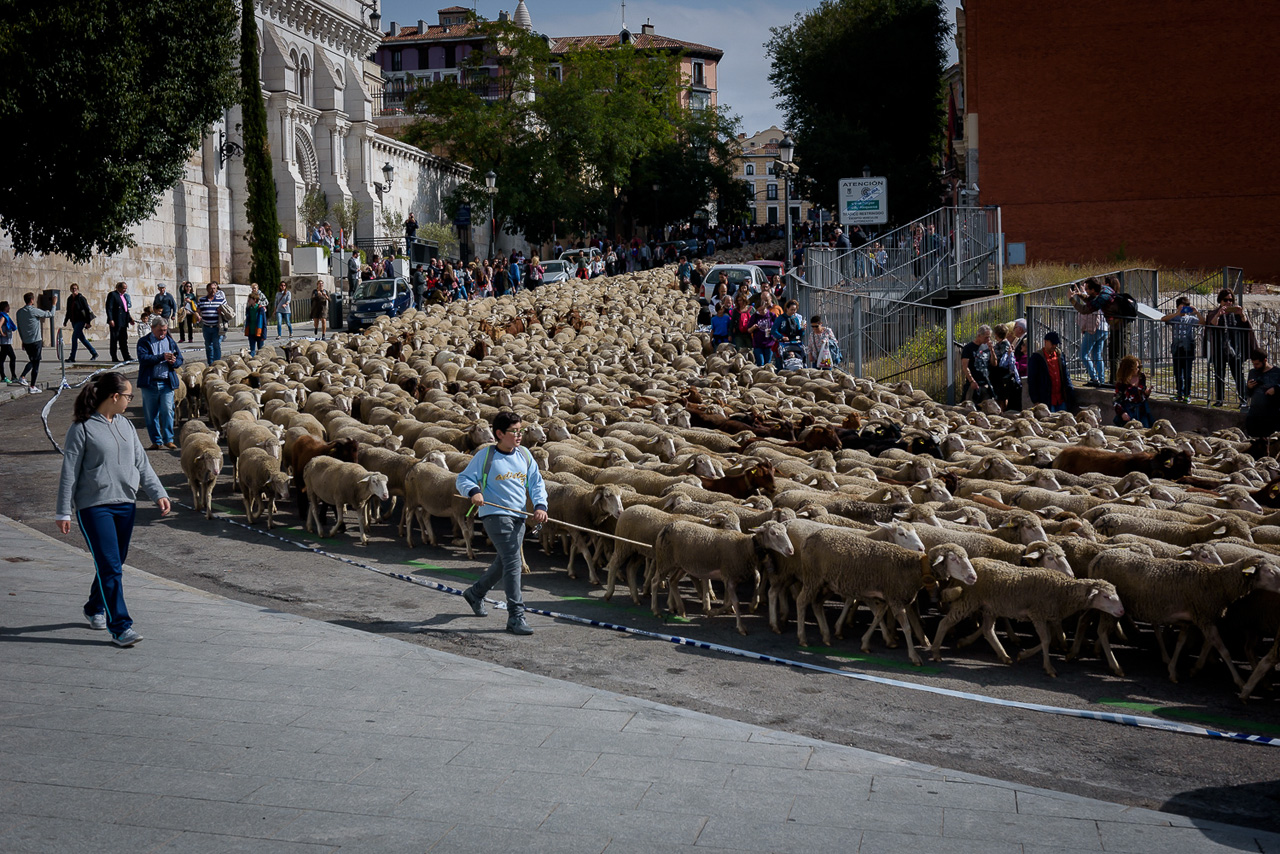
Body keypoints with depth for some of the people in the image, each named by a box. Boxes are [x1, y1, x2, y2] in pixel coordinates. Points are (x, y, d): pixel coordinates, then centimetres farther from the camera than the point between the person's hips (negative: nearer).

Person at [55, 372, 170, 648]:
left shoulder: (125, 424, 12)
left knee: (115, 563, 14)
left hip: (126, 504, 7)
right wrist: (63, 512, -6)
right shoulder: (82, 428, -7)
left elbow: (142, 464, 15)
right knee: (109, 566, -11)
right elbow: (69, 472, -5)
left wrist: (158, 493, 4)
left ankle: (95, 609, 37)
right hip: (94, 506, -7)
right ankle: (120, 627, -10)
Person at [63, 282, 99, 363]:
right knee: (81, 338, 11)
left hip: (81, 320, -8)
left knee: (74, 337, -14)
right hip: (74, 321, 8)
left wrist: (87, 322, -13)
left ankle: (72, 358, -12)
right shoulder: (69, 299, 12)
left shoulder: (81, 298, -8)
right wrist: (65, 321, 17)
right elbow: (68, 312, 21)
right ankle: (94, 353, 23)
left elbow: (87, 310, -9)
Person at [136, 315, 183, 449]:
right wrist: (162, 357, -20)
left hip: (167, 382, 1)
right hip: (149, 382, -1)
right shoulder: (144, 342, 4)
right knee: (151, 414, 4)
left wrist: (174, 362, -10)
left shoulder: (170, 342, 13)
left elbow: (180, 359, 14)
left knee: (167, 411, -8)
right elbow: (143, 358, -12)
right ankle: (156, 441, 13)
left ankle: (168, 440, 0)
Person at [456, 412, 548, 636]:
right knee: (513, 563, -15)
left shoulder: (524, 455, 10)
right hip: (494, 514, -7)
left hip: (518, 516, 7)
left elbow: (536, 483, 12)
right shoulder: (485, 456, -5)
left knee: (504, 562, 18)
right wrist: (473, 491, -24)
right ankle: (516, 616, -12)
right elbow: (463, 479, -2)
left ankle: (475, 593, 44)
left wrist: (540, 505, -5)